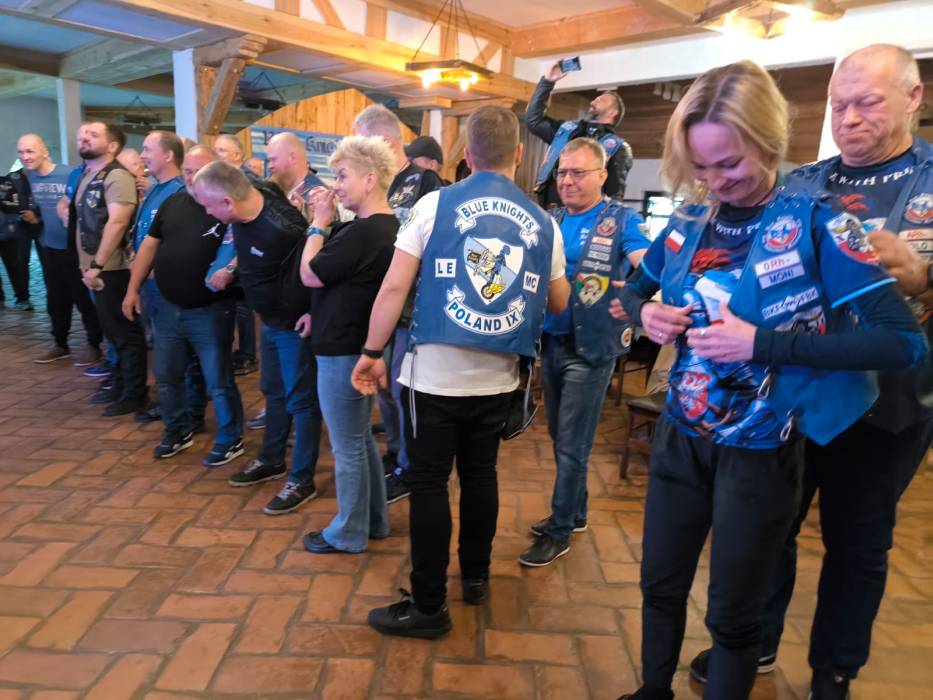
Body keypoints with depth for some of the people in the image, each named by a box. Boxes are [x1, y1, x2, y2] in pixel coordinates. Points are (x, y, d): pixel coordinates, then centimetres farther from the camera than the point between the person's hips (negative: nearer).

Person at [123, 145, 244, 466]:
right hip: (168, 308, 6)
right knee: (166, 377, 16)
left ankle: (231, 439, 20)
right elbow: (149, 245, 11)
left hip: (210, 312, -6)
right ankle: (178, 430, 35)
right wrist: (133, 289, 10)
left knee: (218, 381, 4)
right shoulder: (172, 203, 7)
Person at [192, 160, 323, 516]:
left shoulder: (283, 227, -32)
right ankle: (272, 460, 38)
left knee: (300, 400, 1)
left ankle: (302, 480, 14)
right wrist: (230, 270, 4)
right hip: (270, 320, 9)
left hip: (295, 324, -9)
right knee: (274, 392, 20)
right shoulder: (243, 215, -6)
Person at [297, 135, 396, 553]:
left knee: (347, 447, 5)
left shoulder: (363, 232, -24)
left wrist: (320, 223, -7)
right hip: (361, 345, 10)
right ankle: (374, 520, 34)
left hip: (342, 351, -10)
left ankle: (349, 534, 22)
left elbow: (310, 275, -16)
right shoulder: (386, 227, 8)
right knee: (361, 438, 20)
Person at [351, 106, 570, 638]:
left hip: (434, 375, -3)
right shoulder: (543, 223, 2)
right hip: (498, 378, 4)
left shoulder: (436, 204, -6)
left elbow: (394, 288, -10)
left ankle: (429, 607, 17)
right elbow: (560, 303, 13)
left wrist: (373, 352, 1)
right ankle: (476, 575, 38)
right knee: (480, 474, 20)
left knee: (429, 485, 6)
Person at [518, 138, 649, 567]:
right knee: (560, 438, 16)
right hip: (551, 343, 6)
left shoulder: (622, 221, -6)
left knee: (572, 445, 2)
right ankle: (575, 512, 35)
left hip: (591, 349, -6)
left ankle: (560, 532, 17)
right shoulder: (550, 222, 9)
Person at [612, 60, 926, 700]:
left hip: (760, 451, -4)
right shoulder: (689, 223, -1)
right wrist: (646, 313, -8)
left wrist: (762, 342, -27)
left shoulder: (814, 222, -14)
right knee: (660, 584, 20)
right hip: (681, 436, 5)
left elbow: (904, 341, -20)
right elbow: (633, 290, 15)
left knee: (733, 615, 14)